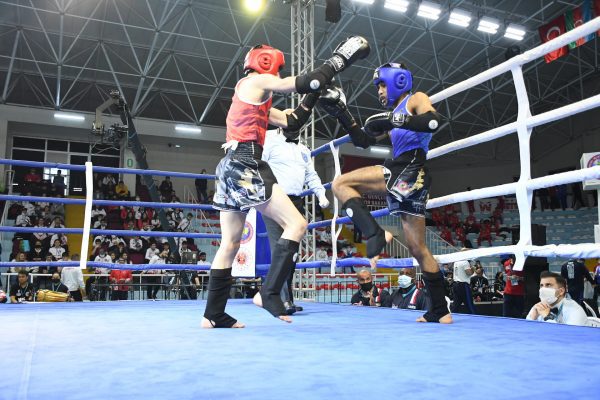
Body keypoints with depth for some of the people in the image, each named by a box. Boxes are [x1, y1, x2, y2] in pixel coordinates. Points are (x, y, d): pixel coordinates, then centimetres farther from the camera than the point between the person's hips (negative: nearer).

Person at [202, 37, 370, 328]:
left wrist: (316, 93, 22)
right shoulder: (257, 80, 2)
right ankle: (268, 293, -16)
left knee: (230, 243, 10)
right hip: (245, 164, -10)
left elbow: (291, 122, 25)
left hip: (232, 166, 10)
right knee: (296, 225, -11)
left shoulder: (258, 101, 29)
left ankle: (213, 315, 13)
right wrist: (340, 59, 5)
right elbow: (304, 83, -6)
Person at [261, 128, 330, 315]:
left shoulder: (303, 149, 23)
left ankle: (287, 298, 13)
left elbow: (311, 175, 23)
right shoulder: (270, 139, 1)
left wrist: (321, 194, 6)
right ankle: (284, 300, -15)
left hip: (296, 202, 7)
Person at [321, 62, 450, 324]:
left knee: (341, 184, -13)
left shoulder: (416, 99, 7)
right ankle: (441, 311, 15)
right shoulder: (394, 115, 29)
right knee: (418, 249, 10)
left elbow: (433, 122, -15)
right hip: (409, 182, 9)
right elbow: (363, 141, 27)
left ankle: (374, 233, -25)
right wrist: (343, 115, 19)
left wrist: (393, 121, -18)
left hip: (408, 171, -9)